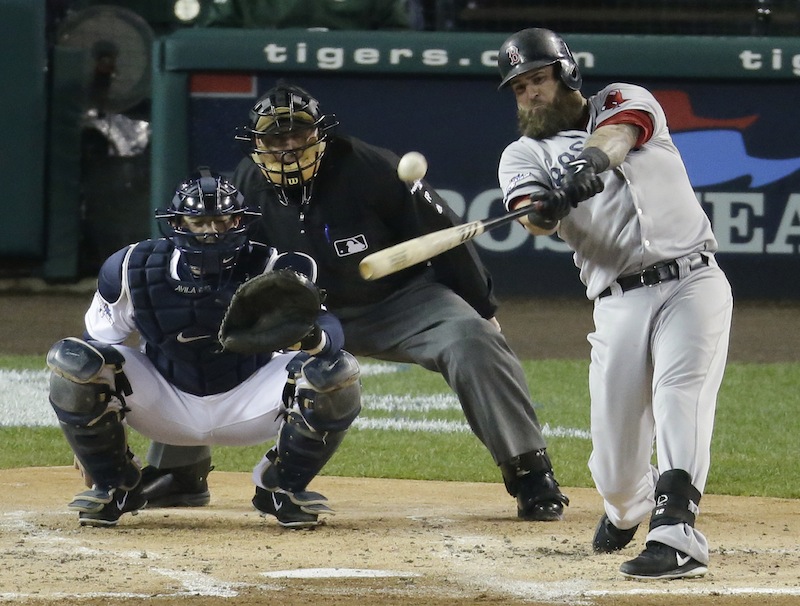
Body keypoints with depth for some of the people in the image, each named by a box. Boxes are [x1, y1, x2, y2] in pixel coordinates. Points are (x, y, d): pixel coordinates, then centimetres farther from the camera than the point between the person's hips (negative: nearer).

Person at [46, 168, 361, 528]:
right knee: (71, 361, -24)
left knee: (338, 372, -26)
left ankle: (285, 486, 1)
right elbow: (98, 342, -2)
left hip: (247, 404, -1)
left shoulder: (270, 272, -18)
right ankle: (112, 486, 0)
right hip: (165, 404, 1)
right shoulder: (133, 270, -14)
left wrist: (314, 337, -55)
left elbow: (332, 330, -30)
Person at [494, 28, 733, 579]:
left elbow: (616, 135, -16)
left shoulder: (624, 101, 10)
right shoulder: (524, 155, 12)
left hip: (693, 282, -2)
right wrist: (544, 211, -36)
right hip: (620, 303, 2)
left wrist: (594, 159, -40)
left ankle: (677, 537, -38)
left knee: (680, 392, -27)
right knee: (614, 471, 0)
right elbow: (532, 216, -11)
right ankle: (629, 504, 36)